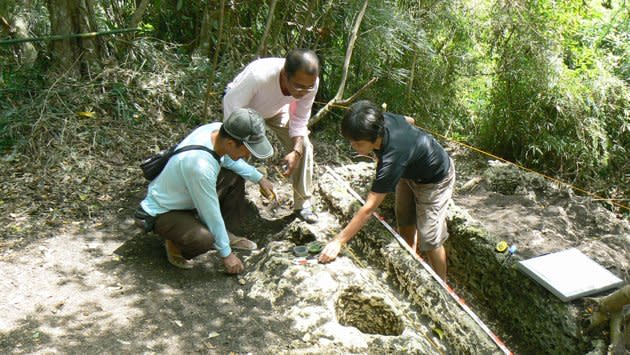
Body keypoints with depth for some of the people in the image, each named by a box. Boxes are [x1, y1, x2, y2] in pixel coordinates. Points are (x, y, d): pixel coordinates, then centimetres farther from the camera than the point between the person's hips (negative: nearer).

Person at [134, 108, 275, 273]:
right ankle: (175, 244, 0)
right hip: (162, 212, -9)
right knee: (204, 238, -34)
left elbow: (229, 160, 9)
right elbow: (211, 213, -26)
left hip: (184, 196, 9)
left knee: (235, 177, 3)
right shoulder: (200, 165, -38)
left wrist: (259, 178, 5)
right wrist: (226, 254, -14)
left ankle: (223, 233, 16)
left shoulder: (217, 129, -16)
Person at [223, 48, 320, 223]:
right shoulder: (258, 74, -47)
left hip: (275, 109, 3)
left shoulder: (310, 83, -32)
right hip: (243, 107, -3)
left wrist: (296, 152, -29)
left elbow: (300, 120, -16)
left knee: (304, 146, -9)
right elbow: (232, 107, -35)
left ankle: (303, 204, 5)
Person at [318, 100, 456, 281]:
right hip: (410, 171, 9)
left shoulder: (392, 159, -45)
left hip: (435, 179, -8)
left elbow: (369, 208, -42)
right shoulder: (381, 120, -25)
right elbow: (409, 120, 0)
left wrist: (338, 241, -38)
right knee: (405, 223, 19)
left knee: (429, 240, -3)